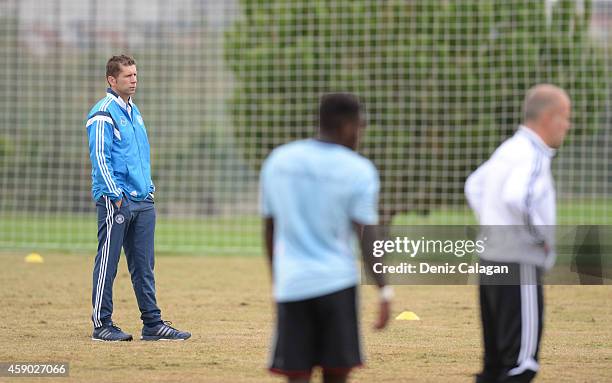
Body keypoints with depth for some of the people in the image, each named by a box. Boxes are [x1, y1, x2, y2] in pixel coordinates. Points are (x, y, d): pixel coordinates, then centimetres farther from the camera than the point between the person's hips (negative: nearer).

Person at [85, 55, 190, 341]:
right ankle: (102, 325, 2)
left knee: (144, 266, 9)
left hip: (142, 200, 8)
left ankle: (153, 323, 11)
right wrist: (115, 195, -17)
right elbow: (100, 158, -14)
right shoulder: (103, 113, -9)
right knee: (107, 263, -2)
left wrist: (149, 188, 16)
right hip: (115, 200, -8)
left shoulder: (134, 111, 18)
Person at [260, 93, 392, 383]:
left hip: (290, 284, 3)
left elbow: (269, 229, 15)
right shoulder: (359, 171, -4)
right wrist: (385, 291, -7)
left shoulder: (278, 161, 9)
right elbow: (367, 237, -10)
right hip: (336, 283, -3)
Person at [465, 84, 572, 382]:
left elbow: (474, 185, 31)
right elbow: (516, 198, -33)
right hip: (519, 268, -10)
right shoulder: (533, 157, -15)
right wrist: (543, 236, -19)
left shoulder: (507, 150, 15)